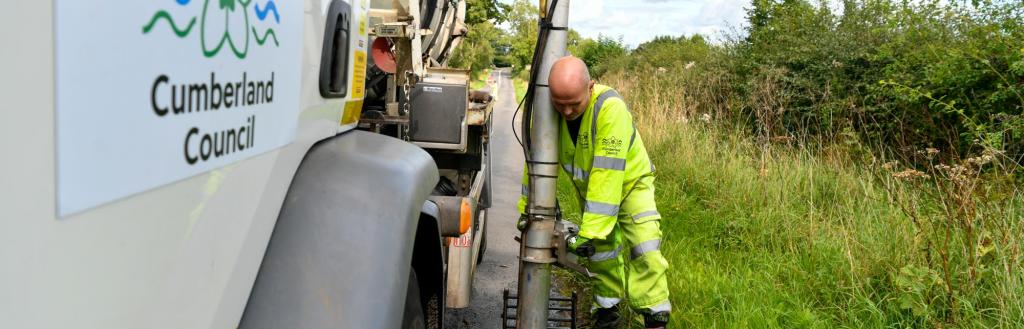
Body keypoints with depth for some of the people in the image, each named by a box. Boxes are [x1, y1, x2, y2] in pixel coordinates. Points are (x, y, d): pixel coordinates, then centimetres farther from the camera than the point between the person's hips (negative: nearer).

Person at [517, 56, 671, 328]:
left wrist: (592, 229, -41)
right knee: (602, 252, 8)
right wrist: (527, 207, -8)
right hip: (588, 188, 4)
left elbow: (607, 174, -40)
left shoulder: (611, 108, -38)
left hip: (630, 181, -4)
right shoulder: (550, 111, -22)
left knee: (645, 247, -14)